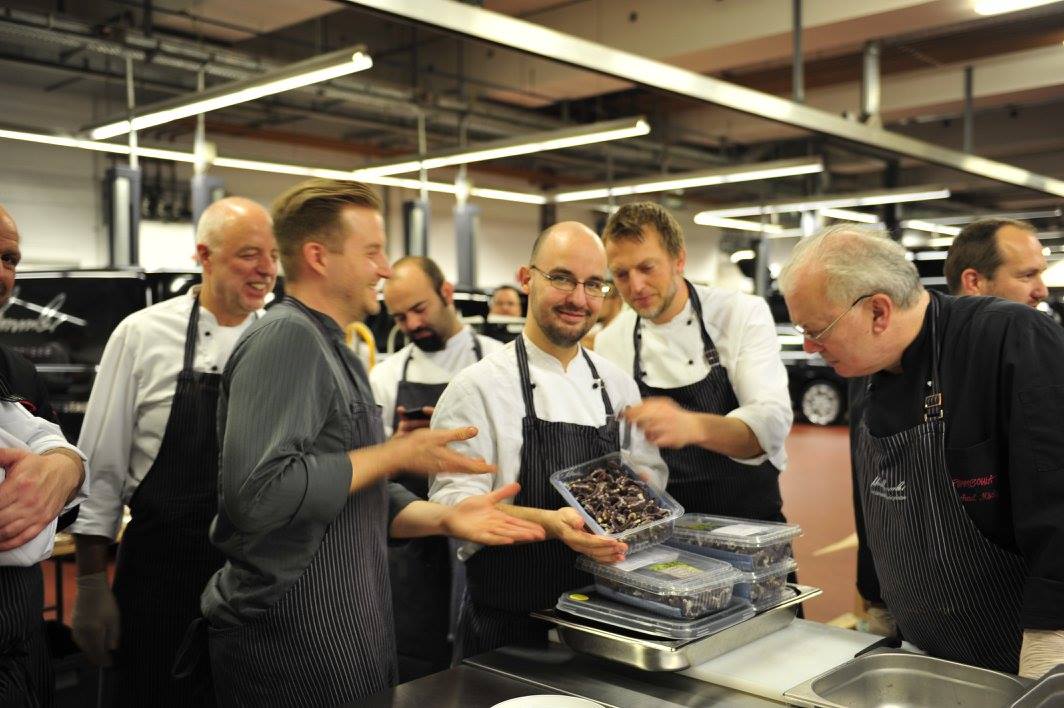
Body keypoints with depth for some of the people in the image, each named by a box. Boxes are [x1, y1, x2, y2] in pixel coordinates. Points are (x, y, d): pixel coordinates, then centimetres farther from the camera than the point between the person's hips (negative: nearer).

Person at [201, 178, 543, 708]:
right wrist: (397, 454, -21)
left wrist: (444, 518, -1)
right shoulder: (285, 338, -17)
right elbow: (259, 492, -29)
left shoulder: (334, 351, 14)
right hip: (288, 636, -9)